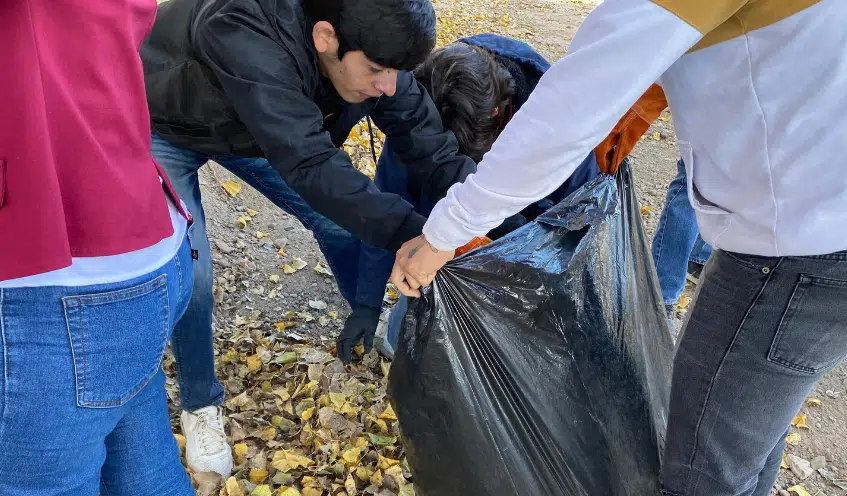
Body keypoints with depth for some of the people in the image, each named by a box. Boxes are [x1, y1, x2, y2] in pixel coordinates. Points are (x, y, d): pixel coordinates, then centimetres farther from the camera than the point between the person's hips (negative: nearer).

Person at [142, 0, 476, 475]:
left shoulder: (368, 46, -26)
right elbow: (311, 165, -50)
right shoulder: (246, 41, -46)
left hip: (256, 127, 6)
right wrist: (415, 233, -56)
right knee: (188, 272, -16)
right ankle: (200, 405, 11)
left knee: (349, 216, 3)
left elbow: (431, 147, -22)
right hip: (164, 128, -5)